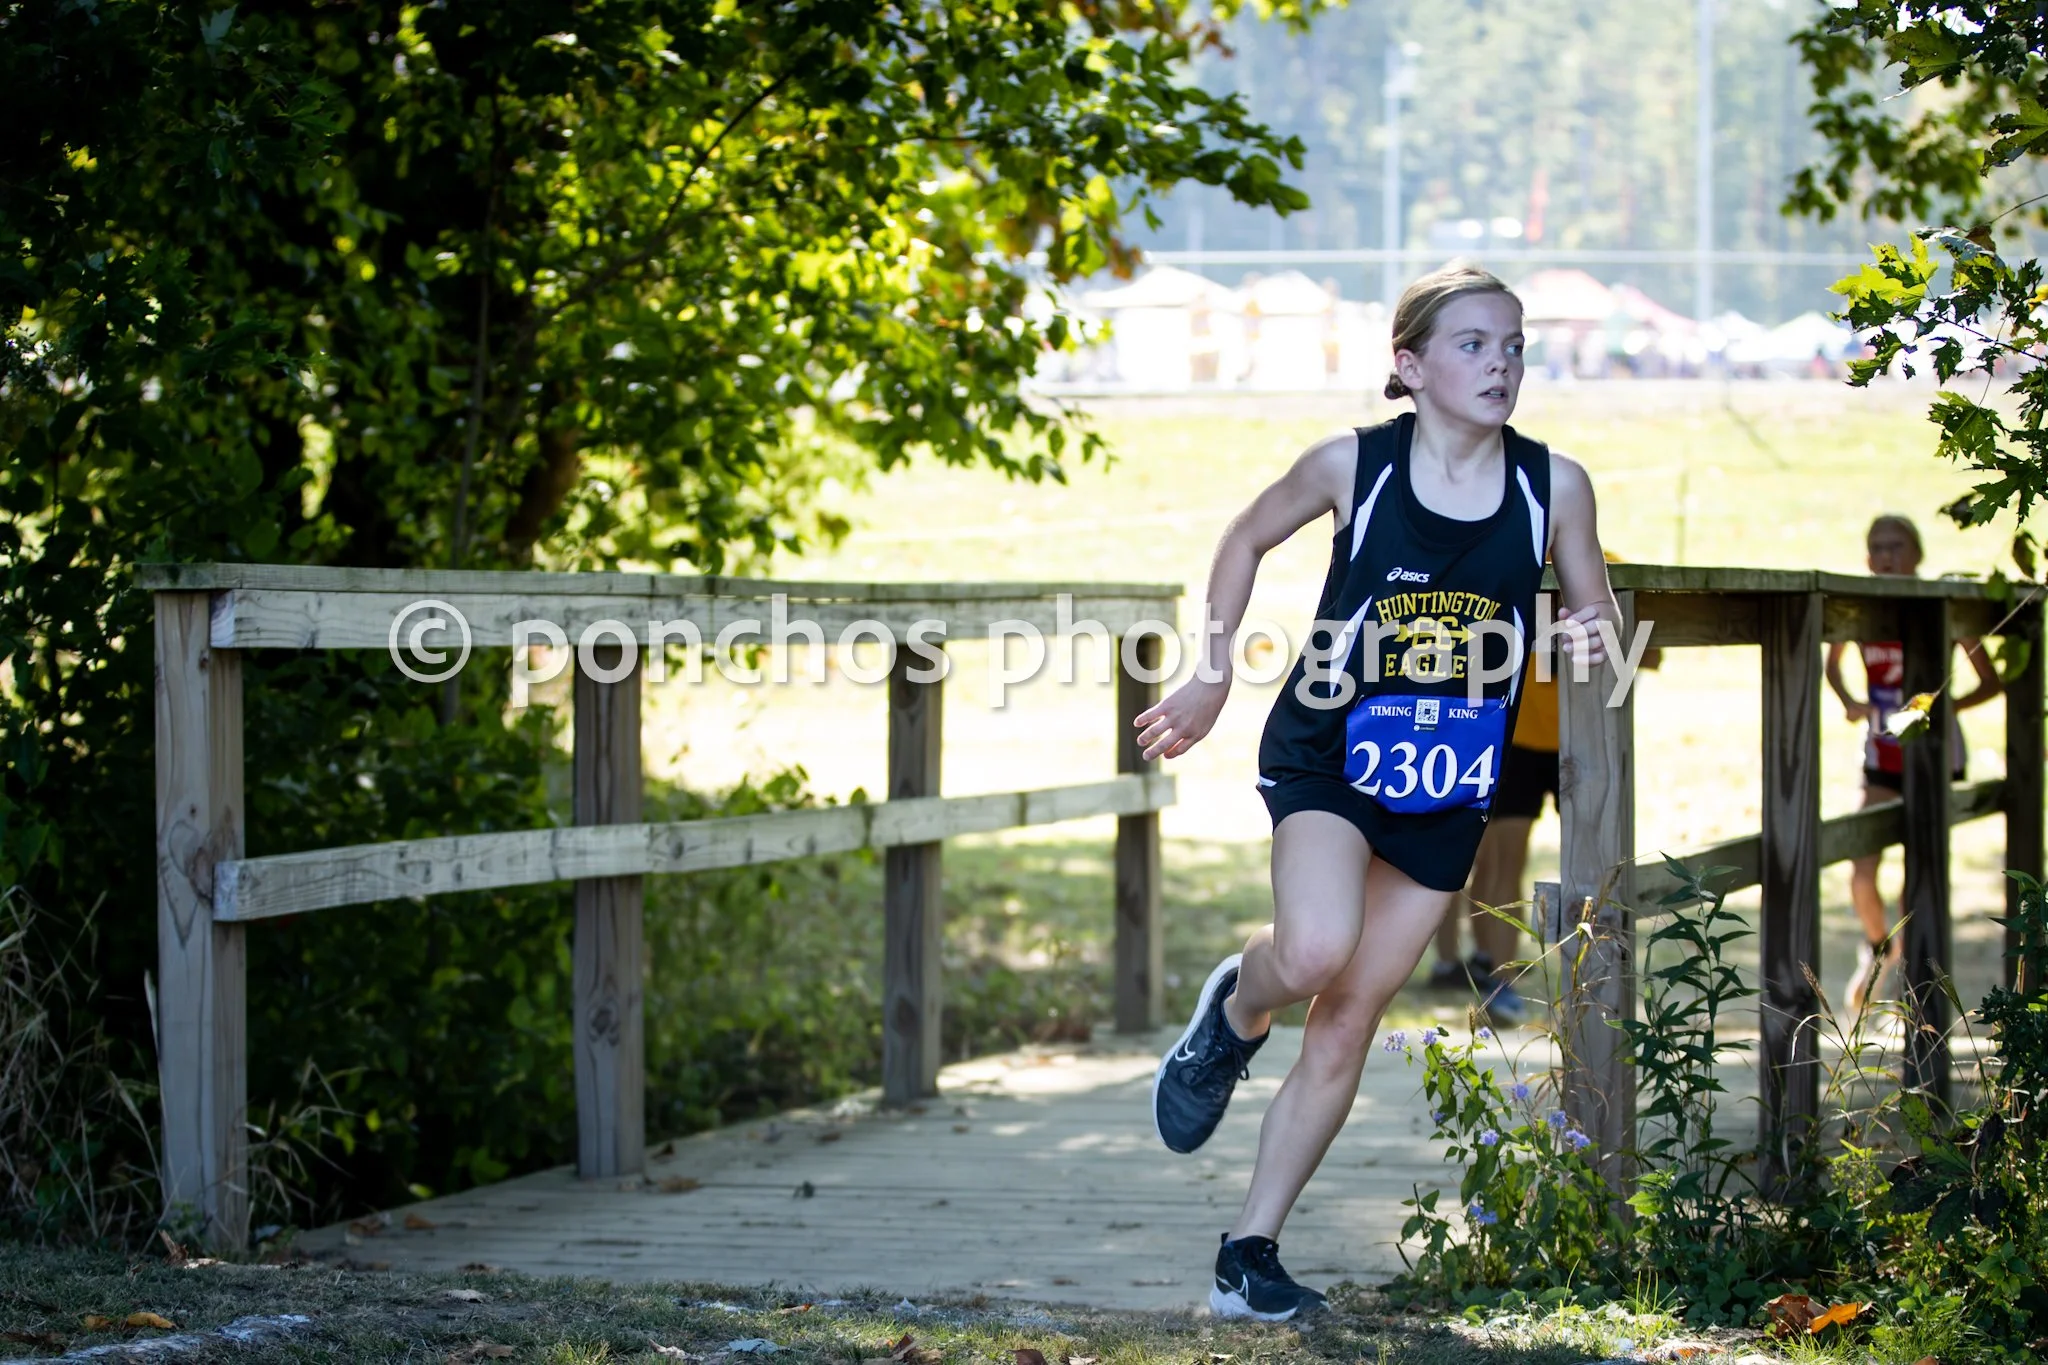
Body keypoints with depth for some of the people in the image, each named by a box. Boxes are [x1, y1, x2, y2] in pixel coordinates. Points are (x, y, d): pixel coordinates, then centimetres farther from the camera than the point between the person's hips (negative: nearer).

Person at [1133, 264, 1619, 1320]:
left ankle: (1250, 1250, 16)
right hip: (1329, 756, -2)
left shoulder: (1554, 486, -7)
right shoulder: (1352, 464, -11)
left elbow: (1595, 613, 7)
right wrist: (1211, 678, 5)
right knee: (1315, 949, -30)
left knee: (1347, 1023, 6)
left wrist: (1592, 637, -17)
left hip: (1449, 791, 3)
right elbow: (1248, 538, 7)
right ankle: (1233, 1011, 7)